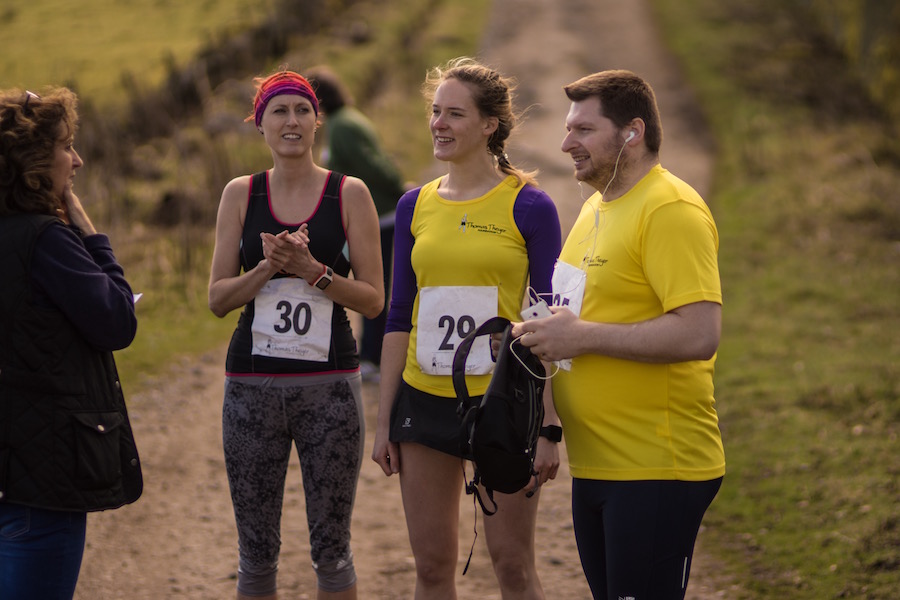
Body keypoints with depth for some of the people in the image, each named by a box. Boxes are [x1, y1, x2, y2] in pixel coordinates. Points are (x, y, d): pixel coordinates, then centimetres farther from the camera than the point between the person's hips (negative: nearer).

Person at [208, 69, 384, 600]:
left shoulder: (350, 194, 2)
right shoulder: (241, 194, 7)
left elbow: (373, 300, -1)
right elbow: (217, 298, 5)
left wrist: (311, 270, -15)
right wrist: (267, 267, -12)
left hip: (329, 382, -1)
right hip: (253, 383, 2)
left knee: (331, 546, 2)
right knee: (257, 551, 6)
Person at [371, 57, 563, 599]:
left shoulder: (529, 207, -5)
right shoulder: (415, 206, 8)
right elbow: (400, 319, 12)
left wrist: (550, 427, -9)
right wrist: (384, 421, 10)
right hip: (426, 404, 4)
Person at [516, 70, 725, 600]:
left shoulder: (671, 209, -15)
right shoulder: (599, 206, 16)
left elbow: (699, 334, -25)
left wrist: (583, 337, -19)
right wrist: (549, 333, 8)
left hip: (656, 473, -10)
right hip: (595, 465, 10)